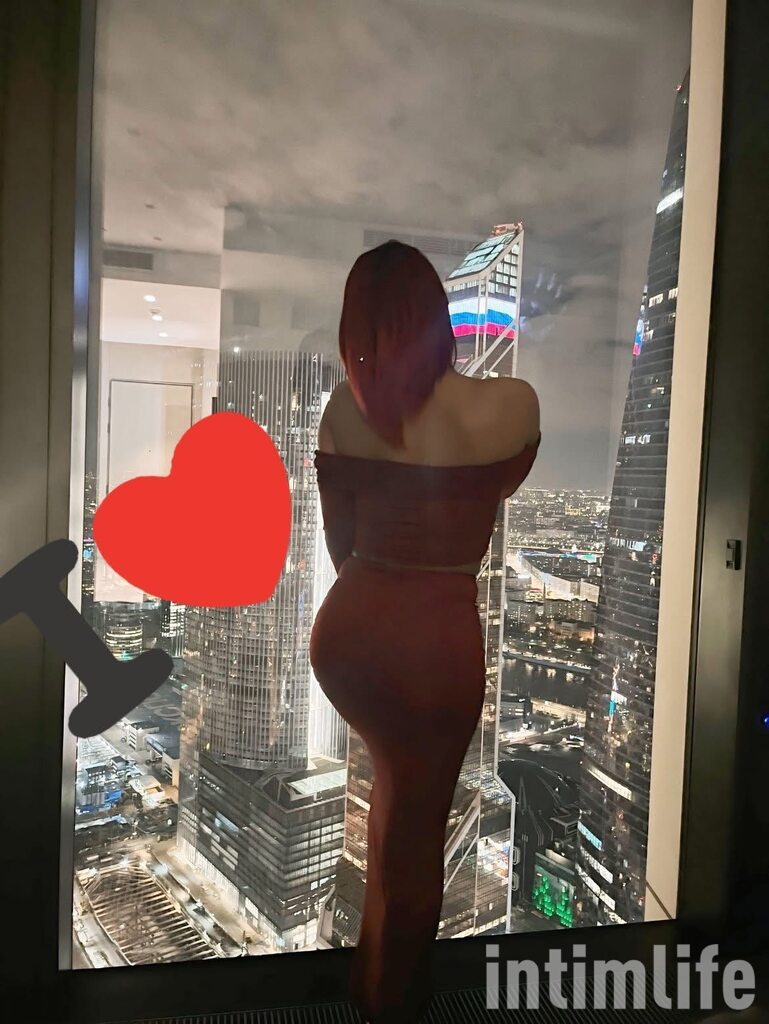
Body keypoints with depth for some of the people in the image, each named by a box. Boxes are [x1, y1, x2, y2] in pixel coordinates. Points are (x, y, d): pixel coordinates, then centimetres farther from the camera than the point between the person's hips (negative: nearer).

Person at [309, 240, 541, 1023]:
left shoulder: (343, 407, -3)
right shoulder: (513, 404, -11)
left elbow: (338, 538, 6)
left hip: (347, 627, 4)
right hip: (438, 642, -4)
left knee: (394, 777, 32)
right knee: (417, 827, 18)